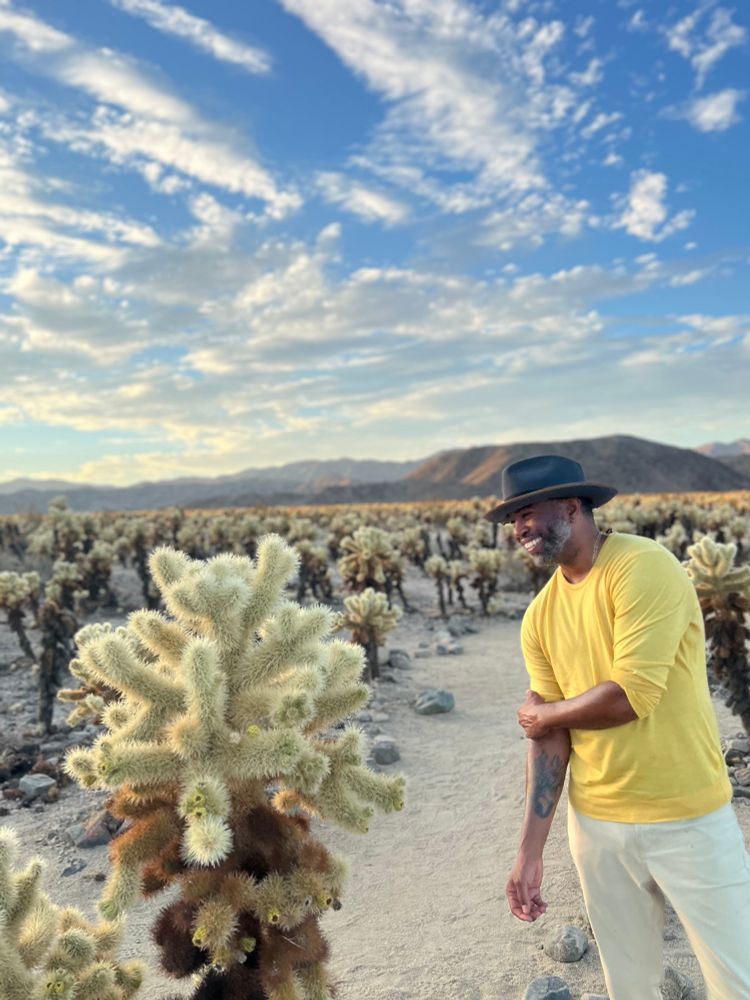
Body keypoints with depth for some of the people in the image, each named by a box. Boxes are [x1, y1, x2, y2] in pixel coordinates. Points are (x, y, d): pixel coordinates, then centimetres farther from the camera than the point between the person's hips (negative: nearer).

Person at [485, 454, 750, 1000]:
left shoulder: (643, 567, -18)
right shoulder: (540, 616, 1)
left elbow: (632, 696, -26)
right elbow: (550, 738, 2)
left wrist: (541, 713, -9)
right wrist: (531, 849, -1)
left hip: (689, 818, -5)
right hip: (597, 822, 6)